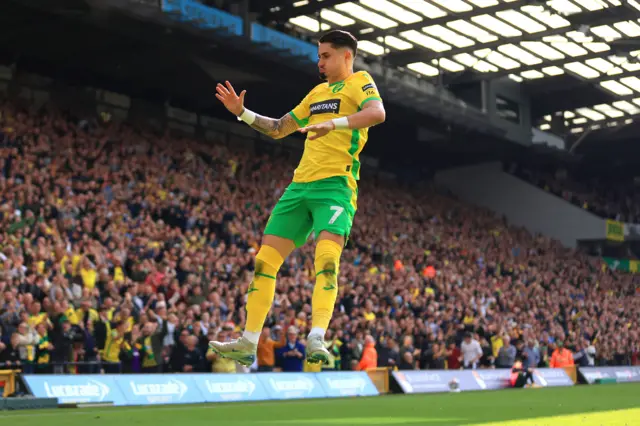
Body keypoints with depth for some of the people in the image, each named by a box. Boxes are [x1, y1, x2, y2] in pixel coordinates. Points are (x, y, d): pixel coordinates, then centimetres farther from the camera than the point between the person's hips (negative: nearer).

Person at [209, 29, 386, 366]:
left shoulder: (359, 82, 3)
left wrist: (333, 123, -33)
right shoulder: (317, 92, 25)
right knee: (265, 260, 1)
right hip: (300, 185, 8)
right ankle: (248, 343, 5)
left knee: (326, 259, -27)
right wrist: (242, 113, 22)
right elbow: (278, 129, 33)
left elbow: (377, 112, -21)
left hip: (335, 184, -7)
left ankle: (316, 339, -33)